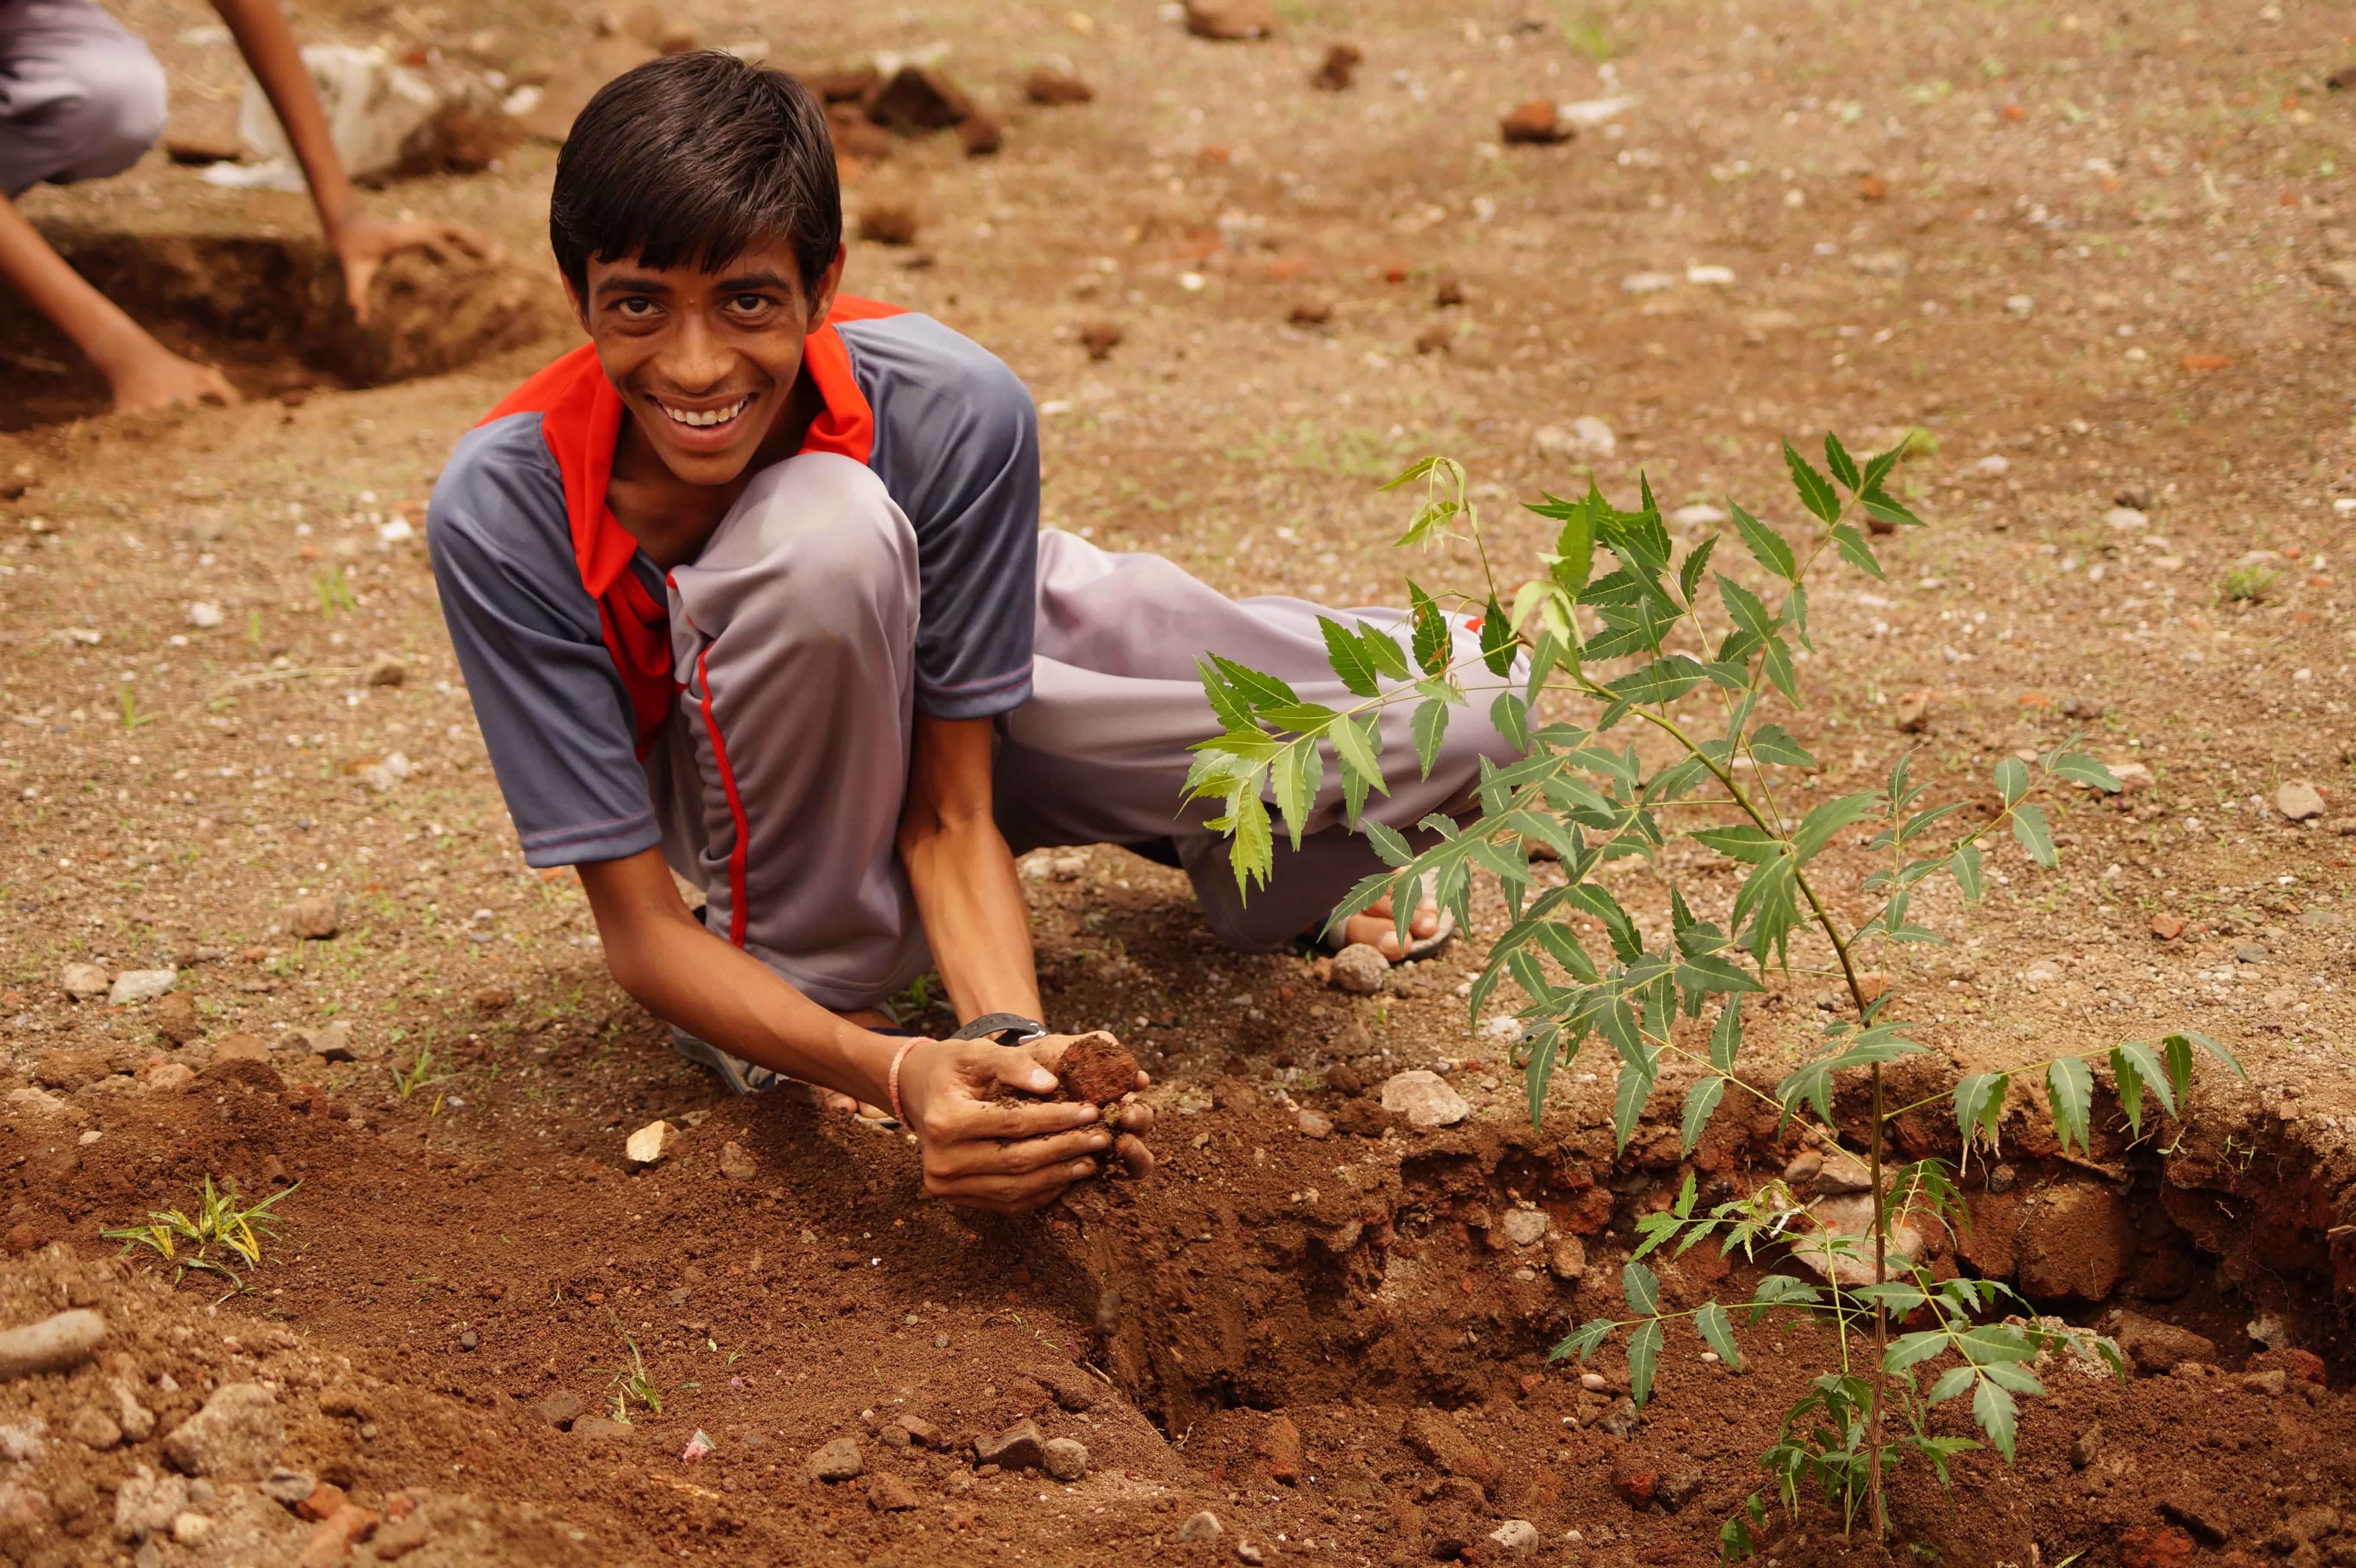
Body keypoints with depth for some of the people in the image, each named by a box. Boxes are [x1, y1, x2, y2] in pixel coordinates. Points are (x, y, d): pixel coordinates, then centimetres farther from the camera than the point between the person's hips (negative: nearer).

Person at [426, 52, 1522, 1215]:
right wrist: (897, 1075, -46)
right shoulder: (503, 507, -32)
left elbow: (951, 809, -23)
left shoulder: (955, 411, -32)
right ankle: (796, 962, -15)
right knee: (826, 526, -40)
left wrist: (1011, 1036, -42)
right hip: (735, 763, -2)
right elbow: (640, 927, -29)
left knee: (1461, 712, -19)